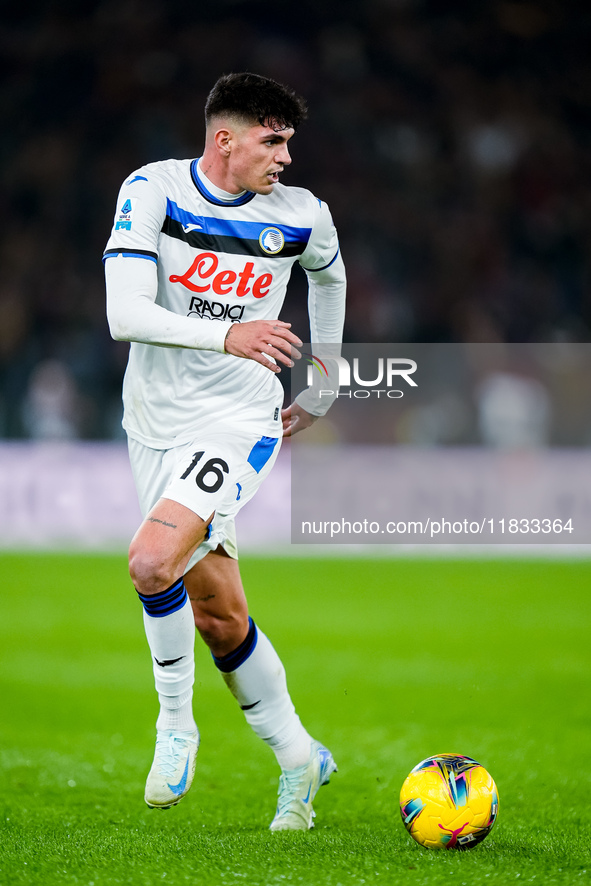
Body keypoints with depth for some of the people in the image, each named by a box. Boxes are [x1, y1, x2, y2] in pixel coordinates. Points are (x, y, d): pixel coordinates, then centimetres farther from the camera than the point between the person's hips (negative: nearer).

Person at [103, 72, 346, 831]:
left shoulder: (301, 215, -4)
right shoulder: (152, 191, -9)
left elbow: (329, 276, 21)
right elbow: (124, 315, -19)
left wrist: (323, 388, 25)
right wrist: (226, 336, -31)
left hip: (239, 422, -2)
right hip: (157, 423, 2)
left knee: (152, 563, -26)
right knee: (218, 615, 7)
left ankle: (176, 726, -5)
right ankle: (298, 758, 25)